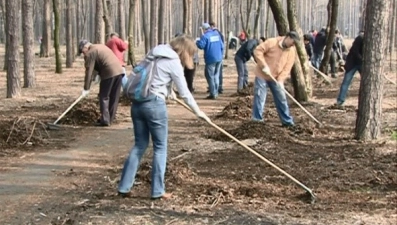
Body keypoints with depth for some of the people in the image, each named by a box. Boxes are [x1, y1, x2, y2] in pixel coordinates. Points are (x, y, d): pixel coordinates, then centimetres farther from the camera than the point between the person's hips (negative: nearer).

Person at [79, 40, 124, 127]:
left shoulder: (90, 53, -2)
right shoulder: (101, 46, 25)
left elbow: (89, 72, -4)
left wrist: (86, 89, -1)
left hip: (109, 73, -8)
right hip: (119, 70, 8)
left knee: (104, 97, 2)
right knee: (114, 97, 12)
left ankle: (105, 120, 0)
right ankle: (110, 118, 19)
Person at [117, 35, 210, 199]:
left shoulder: (155, 55, 15)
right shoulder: (174, 62, -6)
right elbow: (184, 93, -3)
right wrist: (198, 112, 7)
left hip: (138, 102, 7)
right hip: (154, 104, -7)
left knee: (140, 145, 14)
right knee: (160, 147, 5)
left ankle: (124, 187, 15)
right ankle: (157, 191, 9)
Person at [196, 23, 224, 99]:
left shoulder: (205, 36, -10)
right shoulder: (217, 34, 11)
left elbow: (201, 45, -19)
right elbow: (222, 46, 12)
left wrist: (197, 42, 2)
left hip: (211, 59, -7)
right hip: (219, 58, 7)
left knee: (210, 76, -1)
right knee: (216, 75, 16)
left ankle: (213, 94, -5)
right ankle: (216, 92, 18)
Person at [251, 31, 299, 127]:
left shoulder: (291, 51, -1)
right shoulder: (272, 42, -15)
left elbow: (287, 68, -5)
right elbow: (257, 51, -17)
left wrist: (280, 80, -18)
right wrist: (264, 66, -23)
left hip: (277, 78, 5)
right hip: (262, 75, -5)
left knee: (281, 99, 8)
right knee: (259, 98, -5)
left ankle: (287, 121, 18)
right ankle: (257, 121, 2)